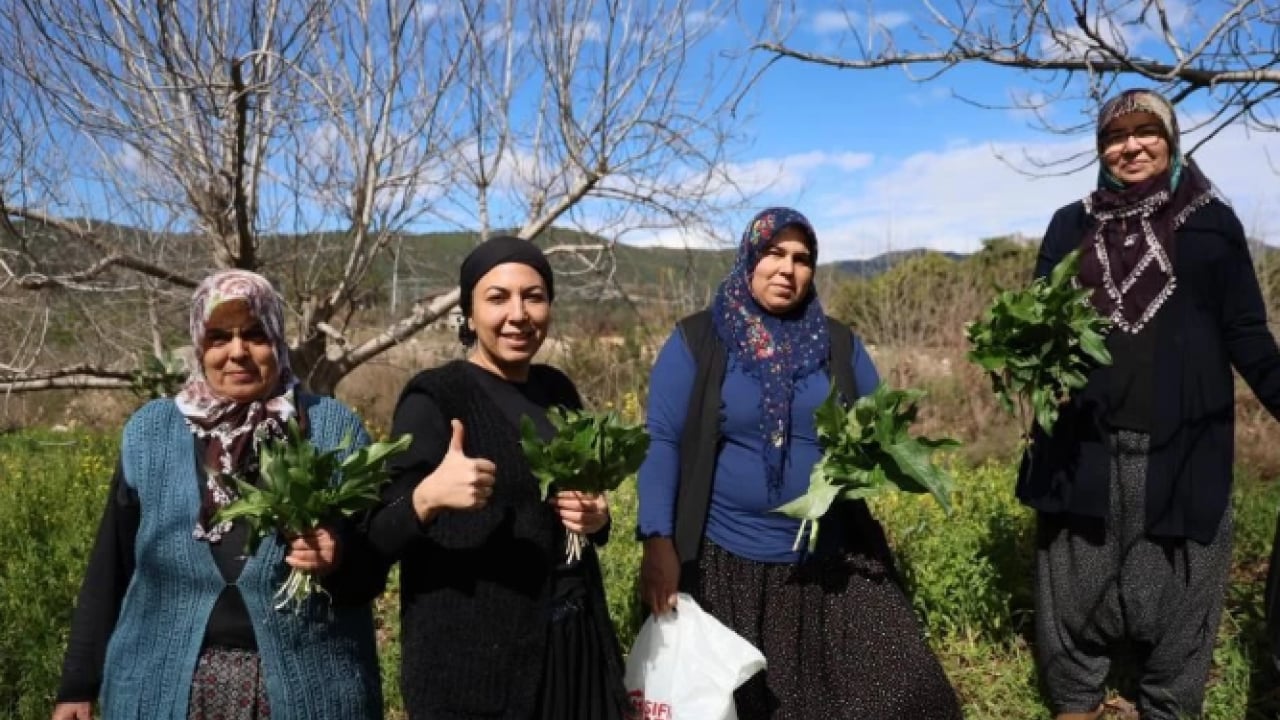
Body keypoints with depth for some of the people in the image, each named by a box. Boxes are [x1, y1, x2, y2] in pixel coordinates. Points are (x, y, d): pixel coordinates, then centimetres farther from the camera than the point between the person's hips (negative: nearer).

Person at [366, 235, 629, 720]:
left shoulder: (558, 389, 5)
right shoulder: (434, 397, -12)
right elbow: (381, 539, -14)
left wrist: (596, 517, -4)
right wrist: (428, 495, -34)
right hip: (470, 657, -5)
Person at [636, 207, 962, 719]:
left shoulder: (839, 344, 7)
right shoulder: (695, 341, -3)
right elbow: (662, 442, -8)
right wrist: (658, 543, -18)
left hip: (831, 561, 3)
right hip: (726, 562, -3)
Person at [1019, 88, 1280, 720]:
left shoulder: (1213, 222, 7)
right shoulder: (1072, 224, 11)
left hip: (1182, 449, -1)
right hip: (1083, 447, 1)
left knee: (1176, 598, 7)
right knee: (1076, 596, 7)